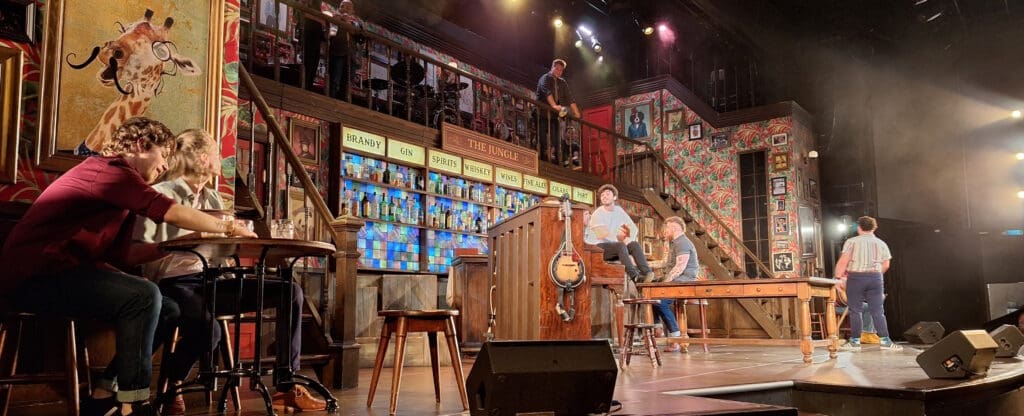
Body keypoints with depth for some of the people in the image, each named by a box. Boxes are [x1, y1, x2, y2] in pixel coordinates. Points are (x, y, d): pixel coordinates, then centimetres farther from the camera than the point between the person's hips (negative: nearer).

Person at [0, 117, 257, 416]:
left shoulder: (117, 182, 17)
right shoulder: (108, 169, -13)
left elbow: (121, 255, 10)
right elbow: (172, 213, -20)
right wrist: (227, 228, -8)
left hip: (53, 272, 10)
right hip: (36, 276, -10)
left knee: (166, 308, 5)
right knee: (144, 296, -22)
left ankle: (106, 392, 8)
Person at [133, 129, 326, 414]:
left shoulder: (213, 199, 20)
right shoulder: (162, 194, -3)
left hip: (211, 281, 8)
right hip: (175, 283, -8)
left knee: (290, 292, -5)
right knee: (207, 332, -40)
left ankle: (287, 388, -5)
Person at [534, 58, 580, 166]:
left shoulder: (562, 82, 18)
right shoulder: (545, 78, -1)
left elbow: (569, 98, 10)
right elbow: (547, 92, -20)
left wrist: (576, 113, -2)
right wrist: (554, 105, -37)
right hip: (543, 113, -5)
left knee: (557, 138, -3)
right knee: (543, 139, -13)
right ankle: (544, 158, -13)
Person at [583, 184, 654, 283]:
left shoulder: (619, 211, 9)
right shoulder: (598, 214, -9)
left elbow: (633, 228, 10)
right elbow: (600, 234, -23)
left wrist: (629, 238, -10)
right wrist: (617, 235, -33)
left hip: (614, 244, 6)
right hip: (599, 247, -6)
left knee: (635, 245, -21)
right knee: (621, 246, -34)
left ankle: (647, 273, -36)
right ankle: (634, 276, -43)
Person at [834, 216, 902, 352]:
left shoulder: (851, 242, -4)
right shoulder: (881, 244, 7)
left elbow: (843, 261, -11)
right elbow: (885, 265, 8)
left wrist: (839, 275, 0)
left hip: (855, 278, -3)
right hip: (875, 278, 3)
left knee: (855, 311, 4)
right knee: (878, 311, 6)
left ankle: (855, 342, 7)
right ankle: (885, 341, 5)